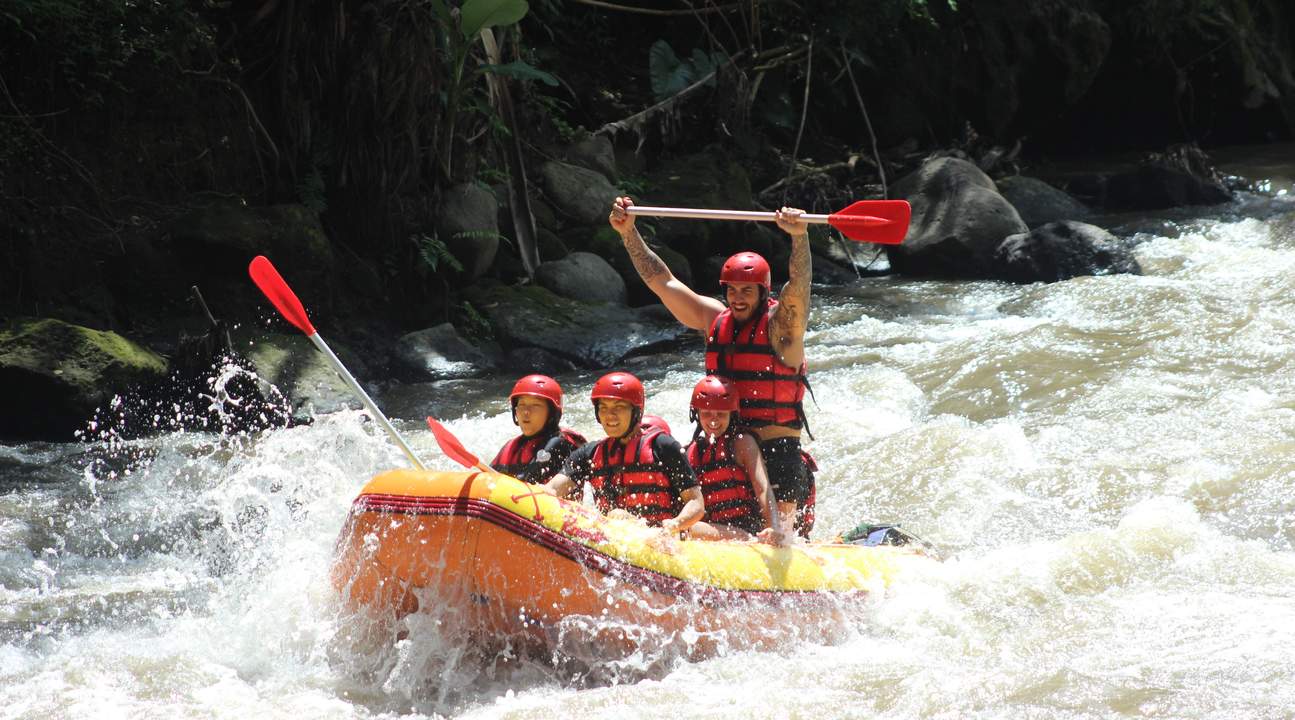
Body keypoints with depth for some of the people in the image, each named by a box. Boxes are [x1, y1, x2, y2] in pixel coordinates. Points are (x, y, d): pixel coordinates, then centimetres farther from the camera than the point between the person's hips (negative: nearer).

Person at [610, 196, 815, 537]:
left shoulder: (781, 324, -6)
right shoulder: (715, 319, 8)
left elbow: (798, 286, -25)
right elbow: (662, 282, 8)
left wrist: (800, 237, -43)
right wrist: (629, 233, 0)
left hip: (778, 449, -5)